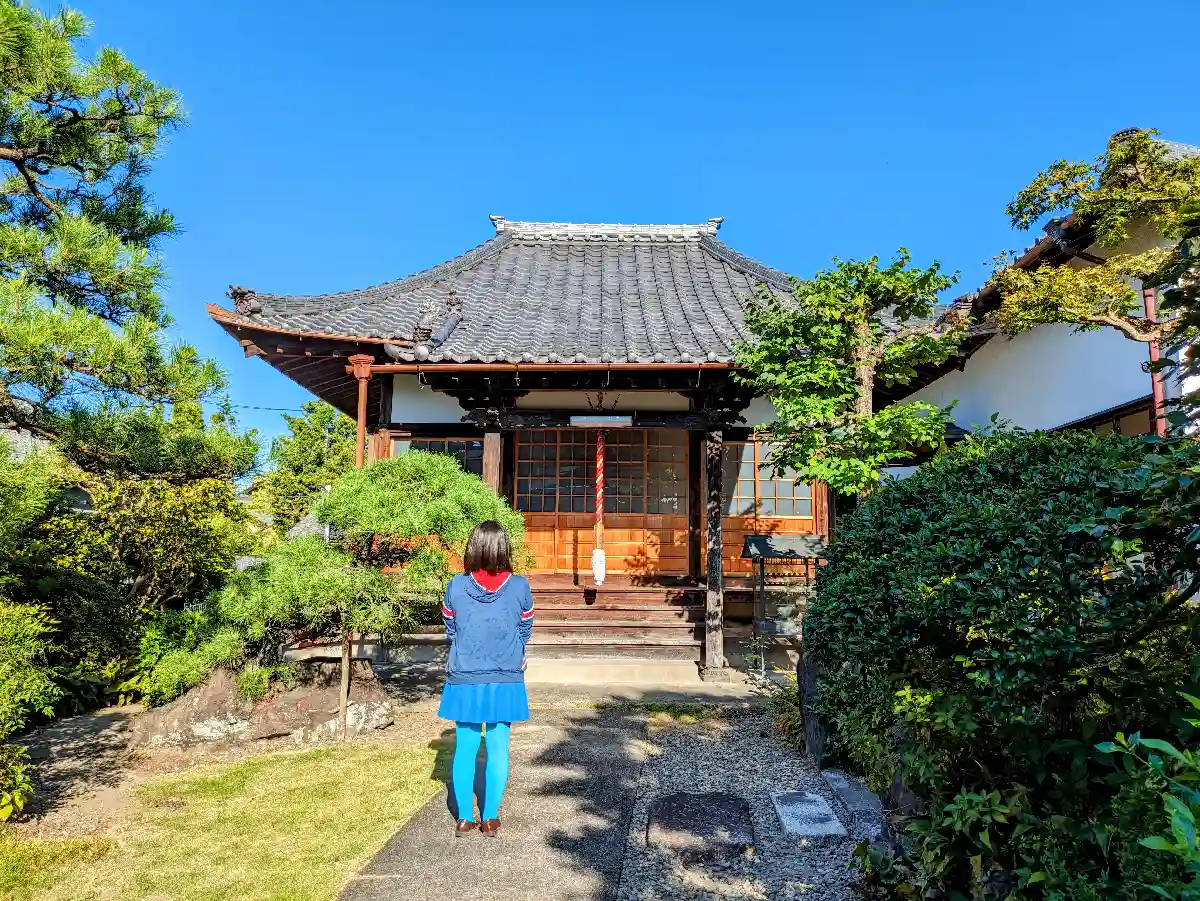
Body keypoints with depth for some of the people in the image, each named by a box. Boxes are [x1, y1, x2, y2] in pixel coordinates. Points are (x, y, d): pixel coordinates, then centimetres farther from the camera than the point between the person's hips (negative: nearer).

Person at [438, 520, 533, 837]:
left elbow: (450, 631, 5)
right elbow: (525, 633, 3)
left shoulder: (456, 586, -9)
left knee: (465, 749, 13)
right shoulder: (520, 587, -11)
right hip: (505, 682, 0)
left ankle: (464, 819, 22)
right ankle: (490, 819, 19)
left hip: (464, 682, 0)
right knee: (498, 750, 11)